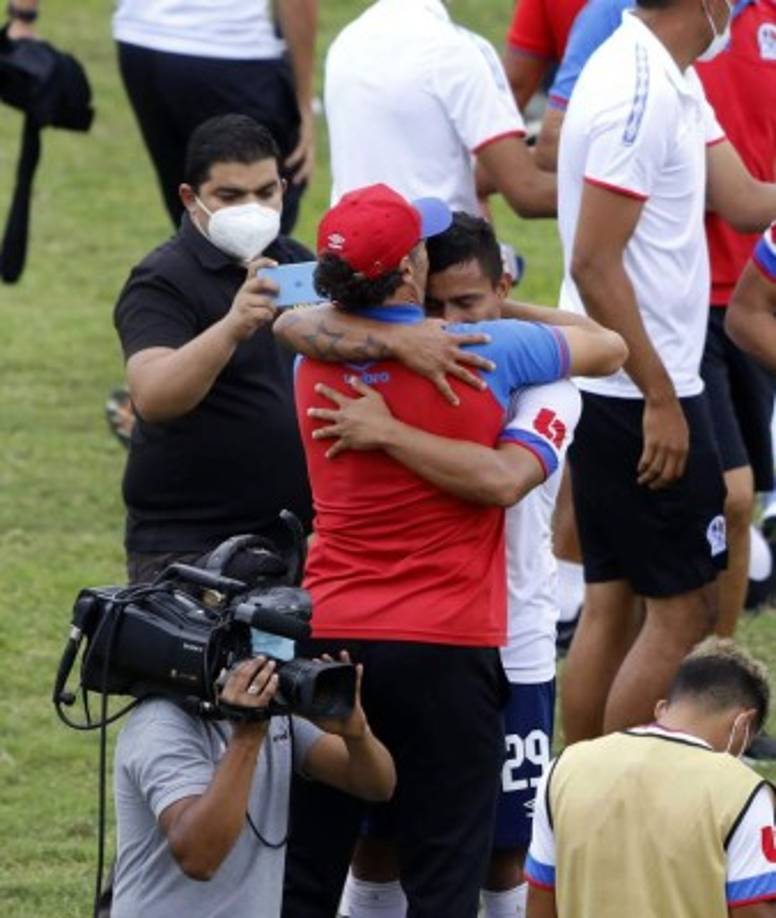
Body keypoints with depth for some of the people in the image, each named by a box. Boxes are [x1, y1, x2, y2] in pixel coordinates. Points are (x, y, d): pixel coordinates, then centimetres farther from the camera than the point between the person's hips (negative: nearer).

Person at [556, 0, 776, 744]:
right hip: (642, 393, -10)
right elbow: (594, 264, -22)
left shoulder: (669, 80, 10)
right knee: (685, 609, -3)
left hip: (615, 393, 10)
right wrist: (660, 398, -20)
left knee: (608, 601, 12)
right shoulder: (639, 94, -21)